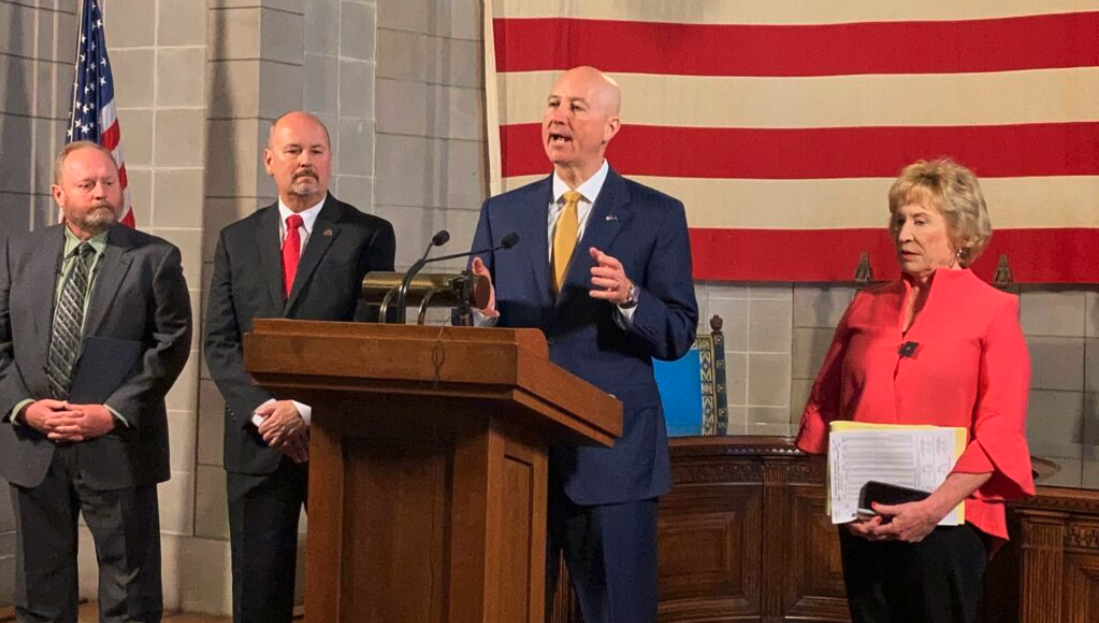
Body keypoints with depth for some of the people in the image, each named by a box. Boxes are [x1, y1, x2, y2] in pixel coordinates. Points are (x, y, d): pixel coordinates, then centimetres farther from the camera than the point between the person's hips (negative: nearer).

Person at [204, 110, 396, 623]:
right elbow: (219, 342, 6)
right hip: (257, 441, 3)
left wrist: (307, 409, -13)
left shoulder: (369, 235, 2)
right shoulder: (237, 239, 13)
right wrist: (261, 411, -9)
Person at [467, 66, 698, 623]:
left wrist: (628, 297, -21)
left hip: (611, 451, -3)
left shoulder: (657, 216, 3)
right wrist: (484, 312, -11)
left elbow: (678, 337, -2)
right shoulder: (501, 214, 12)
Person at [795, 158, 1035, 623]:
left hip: (944, 521, -4)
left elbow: (1000, 434, -8)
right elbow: (824, 406, 12)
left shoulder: (992, 310, -2)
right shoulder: (867, 307, 10)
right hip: (865, 523, 4)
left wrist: (932, 508, -17)